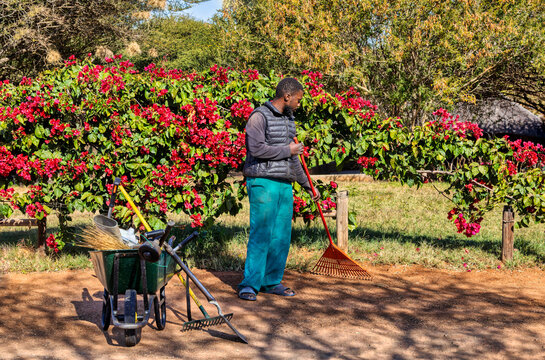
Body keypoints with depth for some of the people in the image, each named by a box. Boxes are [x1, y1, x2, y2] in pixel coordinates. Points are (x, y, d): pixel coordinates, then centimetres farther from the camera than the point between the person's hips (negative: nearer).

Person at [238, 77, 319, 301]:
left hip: (284, 185, 8)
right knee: (261, 234, -10)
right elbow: (257, 148, -19)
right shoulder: (259, 116, -7)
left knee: (281, 237, 7)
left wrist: (307, 185, 27)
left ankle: (271, 282, 15)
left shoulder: (289, 120, 19)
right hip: (263, 183, -8)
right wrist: (288, 150, -9)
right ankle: (250, 285, -5)